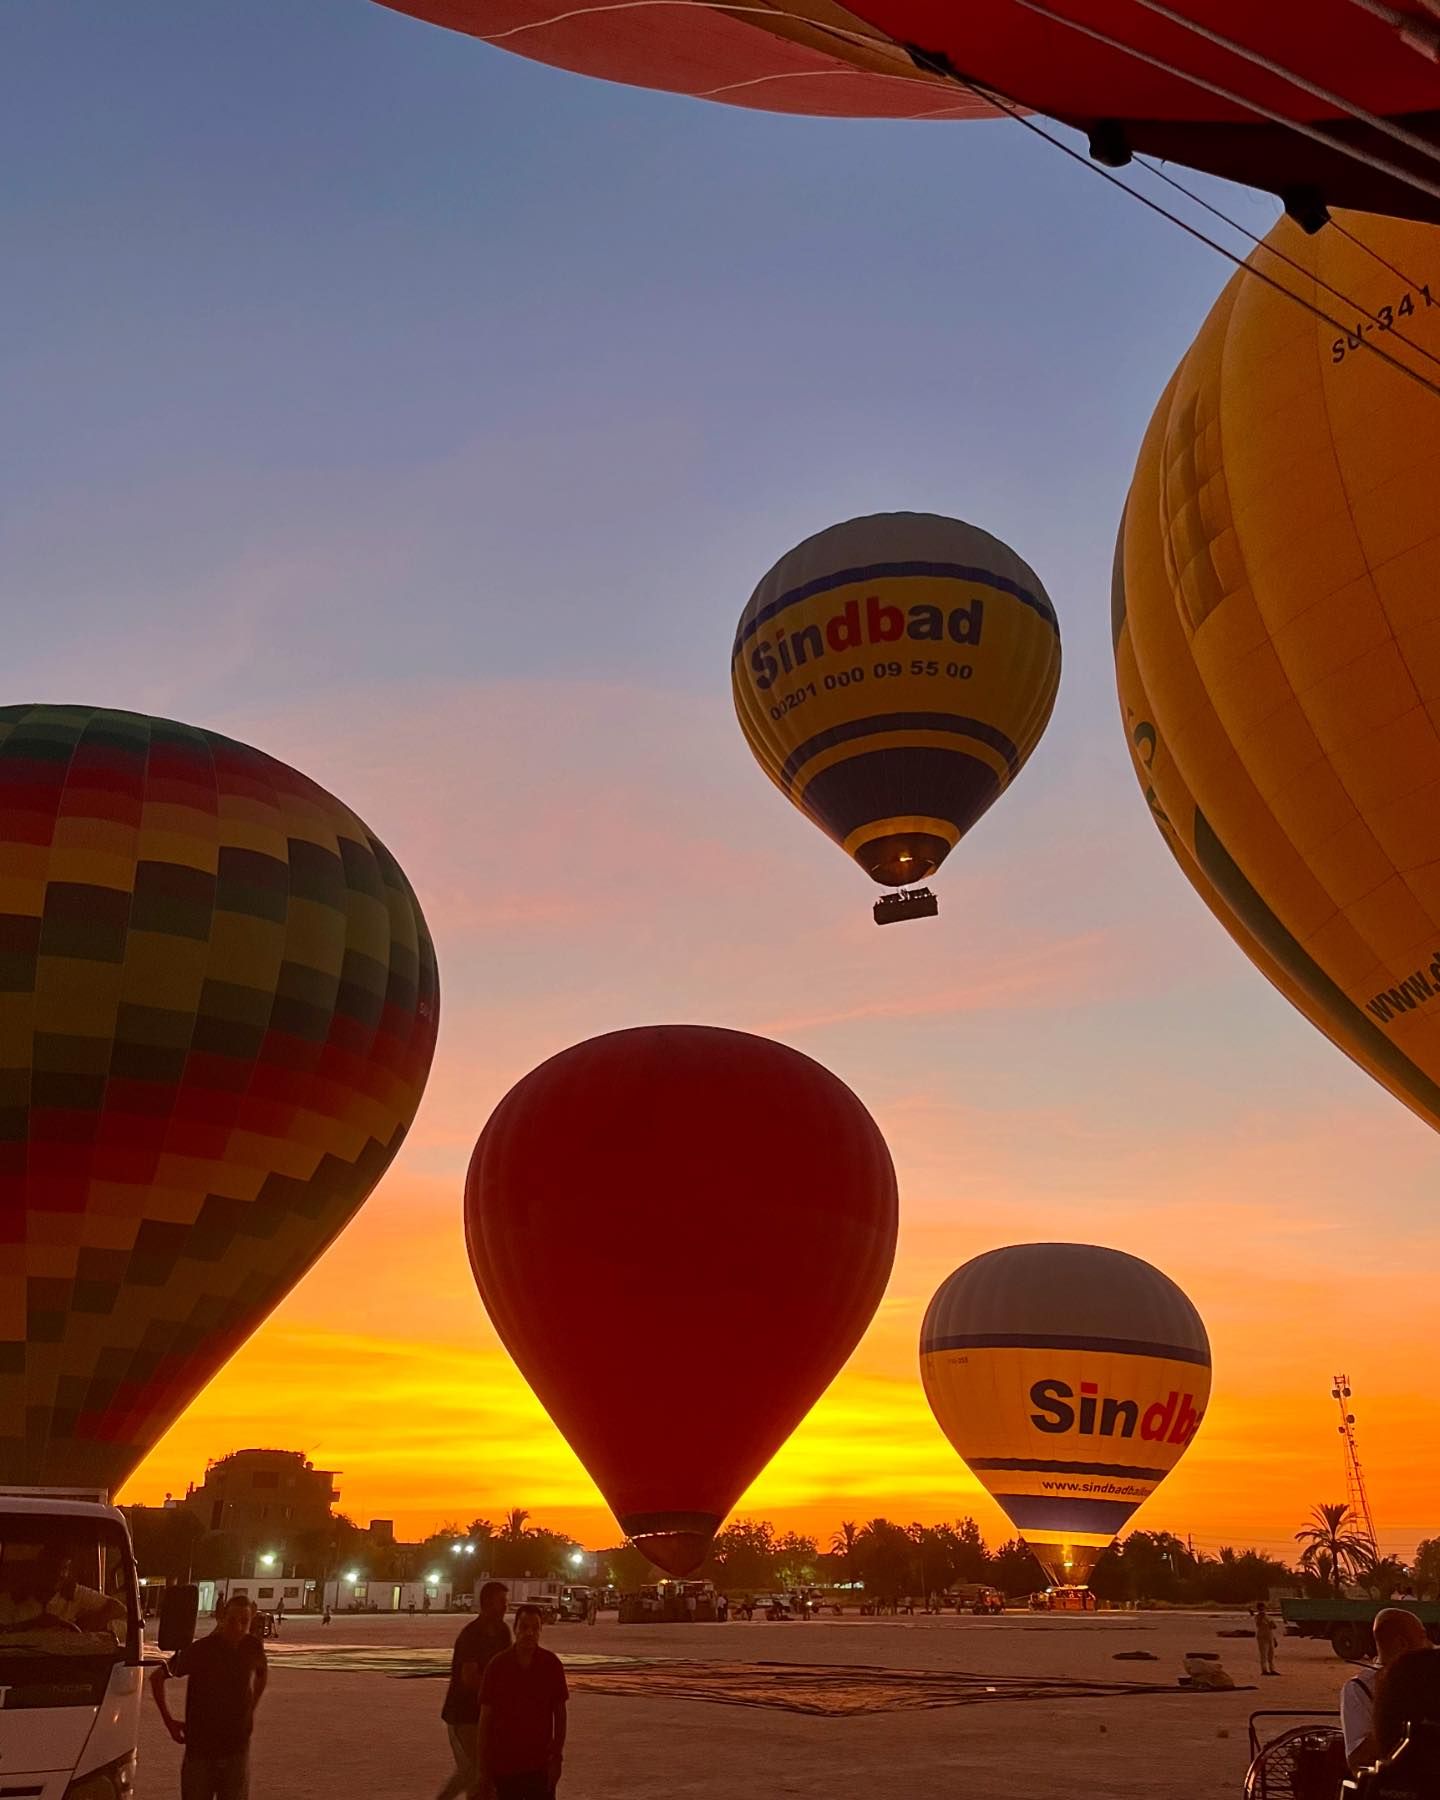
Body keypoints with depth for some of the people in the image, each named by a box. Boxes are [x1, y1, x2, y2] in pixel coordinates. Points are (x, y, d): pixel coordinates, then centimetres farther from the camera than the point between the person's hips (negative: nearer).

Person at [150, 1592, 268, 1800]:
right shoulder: (200, 1649, -14)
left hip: (237, 1749, 2)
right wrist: (169, 1720, -3)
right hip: (200, 1748, -2)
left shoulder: (253, 1647, -4)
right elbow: (157, 1677, -5)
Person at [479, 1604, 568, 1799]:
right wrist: (484, 1763, -2)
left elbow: (560, 1713, 1)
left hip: (541, 1762, 0)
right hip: (505, 1761, 0)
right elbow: (486, 1715, -2)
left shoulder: (551, 1664, -5)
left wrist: (558, 1757, -2)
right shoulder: (498, 1664, -7)